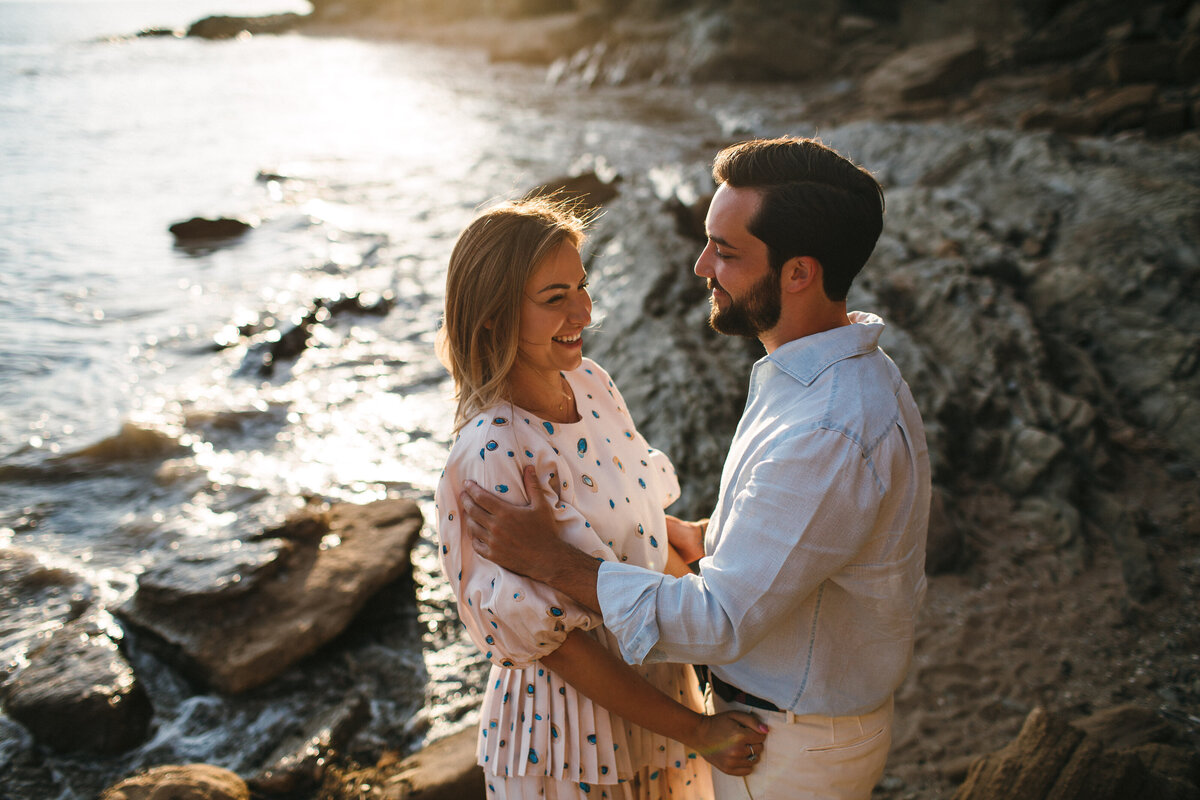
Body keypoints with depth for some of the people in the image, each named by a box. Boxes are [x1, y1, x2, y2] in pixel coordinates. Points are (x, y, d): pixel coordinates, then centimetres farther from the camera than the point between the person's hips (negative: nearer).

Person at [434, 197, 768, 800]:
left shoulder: (590, 382, -4)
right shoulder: (492, 455, -27)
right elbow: (556, 643, -22)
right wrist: (695, 731, -18)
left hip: (656, 677, 7)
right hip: (576, 721, -7)